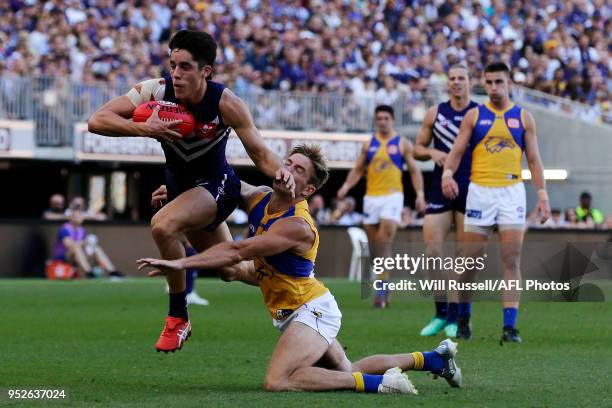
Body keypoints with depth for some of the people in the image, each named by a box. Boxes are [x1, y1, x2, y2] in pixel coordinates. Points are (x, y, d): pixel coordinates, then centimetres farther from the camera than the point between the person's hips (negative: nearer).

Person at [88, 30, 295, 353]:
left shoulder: (226, 104, -26)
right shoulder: (155, 91, -22)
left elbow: (260, 152, -18)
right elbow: (97, 121, -28)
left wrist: (280, 172, -40)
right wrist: (144, 128, -43)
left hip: (216, 185, -5)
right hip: (178, 184, 5)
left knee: (163, 226, -34)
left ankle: (178, 317, -16)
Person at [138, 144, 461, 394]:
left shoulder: (297, 226, -26)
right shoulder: (258, 198, -3)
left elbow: (236, 251, -34)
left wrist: (179, 263, -36)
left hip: (312, 310, -10)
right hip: (289, 313, 10)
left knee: (278, 382, -27)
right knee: (346, 372, 23)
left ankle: (378, 383, -22)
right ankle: (434, 358, 34)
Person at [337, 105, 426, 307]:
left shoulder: (402, 144, 3)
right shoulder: (368, 145, 11)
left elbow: (414, 170, 5)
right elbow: (358, 169, 14)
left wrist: (420, 193, -5)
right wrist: (347, 185, -3)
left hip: (393, 195, -4)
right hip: (371, 197, 4)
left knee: (385, 239, -18)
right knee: (374, 243, 5)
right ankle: (384, 283, 21)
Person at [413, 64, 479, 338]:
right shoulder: (435, 114, 8)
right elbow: (417, 149, 14)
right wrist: (431, 152, -7)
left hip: (471, 191, -2)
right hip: (440, 190, 2)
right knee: (432, 250, -4)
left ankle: (454, 316, 5)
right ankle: (441, 312, 9)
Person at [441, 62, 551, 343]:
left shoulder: (523, 117, 7)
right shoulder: (474, 116, 5)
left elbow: (534, 159, 8)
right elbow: (457, 151, 1)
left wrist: (542, 194, 0)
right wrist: (447, 173, -19)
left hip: (512, 192, 0)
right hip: (480, 191, 0)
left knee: (511, 260, -5)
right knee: (470, 260, 2)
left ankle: (510, 325, -6)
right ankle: (463, 318, 19)